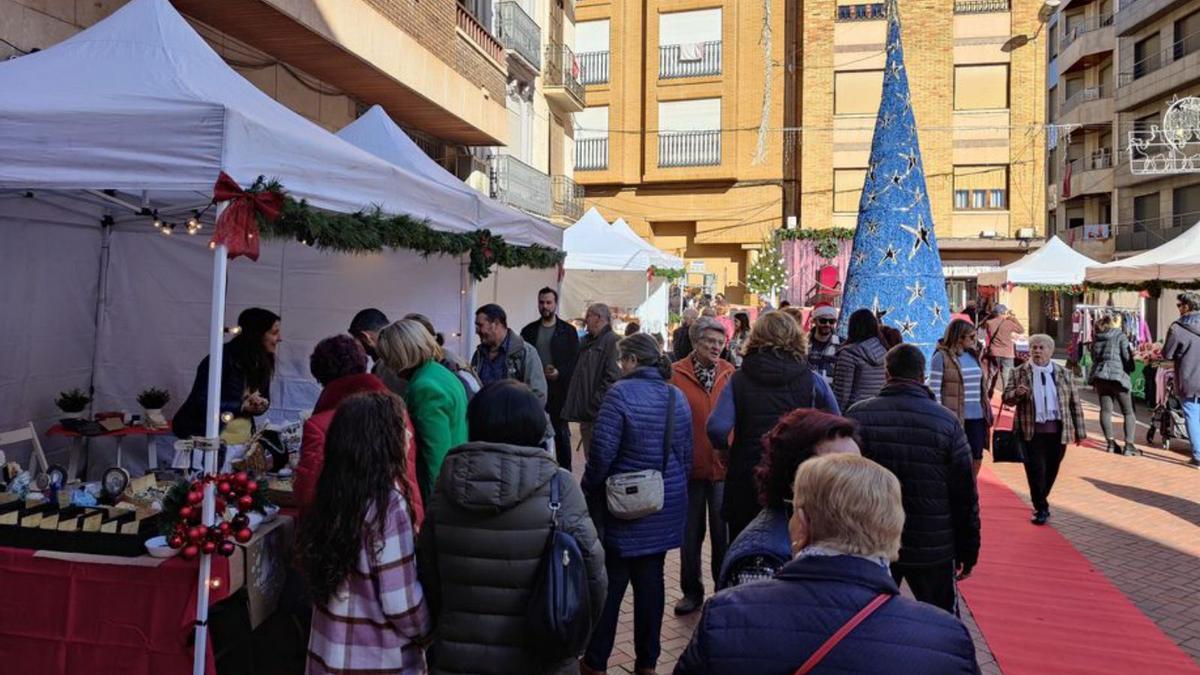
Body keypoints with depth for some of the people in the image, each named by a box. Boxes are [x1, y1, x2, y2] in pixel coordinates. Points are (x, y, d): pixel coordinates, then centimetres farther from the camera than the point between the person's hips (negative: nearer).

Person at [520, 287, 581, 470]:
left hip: (559, 389, -2)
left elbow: (575, 359, -1)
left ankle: (565, 471, 12)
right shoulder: (529, 330, 10)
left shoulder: (568, 331, 2)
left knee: (561, 432, 4)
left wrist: (559, 373, -15)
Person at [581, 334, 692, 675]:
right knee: (651, 580, 13)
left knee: (611, 582, 6)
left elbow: (602, 452, -17)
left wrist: (589, 491, -2)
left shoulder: (621, 392, -15)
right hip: (666, 506, 5)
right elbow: (686, 454, 11)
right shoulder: (678, 397, 4)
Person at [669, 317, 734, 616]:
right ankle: (692, 591, 29)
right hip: (689, 465, 0)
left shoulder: (729, 373, 0)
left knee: (723, 533, 10)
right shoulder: (677, 373, -5)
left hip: (723, 466, 0)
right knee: (691, 532, 14)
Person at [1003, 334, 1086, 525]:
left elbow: (1075, 403, 8)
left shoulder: (1063, 374, 6)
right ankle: (1041, 508, 6)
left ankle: (1040, 502, 33)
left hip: (1058, 431, 2)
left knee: (1051, 470, 12)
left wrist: (1079, 431, 6)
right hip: (1031, 431, -2)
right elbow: (1006, 398, 0)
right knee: (1036, 470, -5)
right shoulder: (1019, 373, 1)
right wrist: (1017, 393, -23)